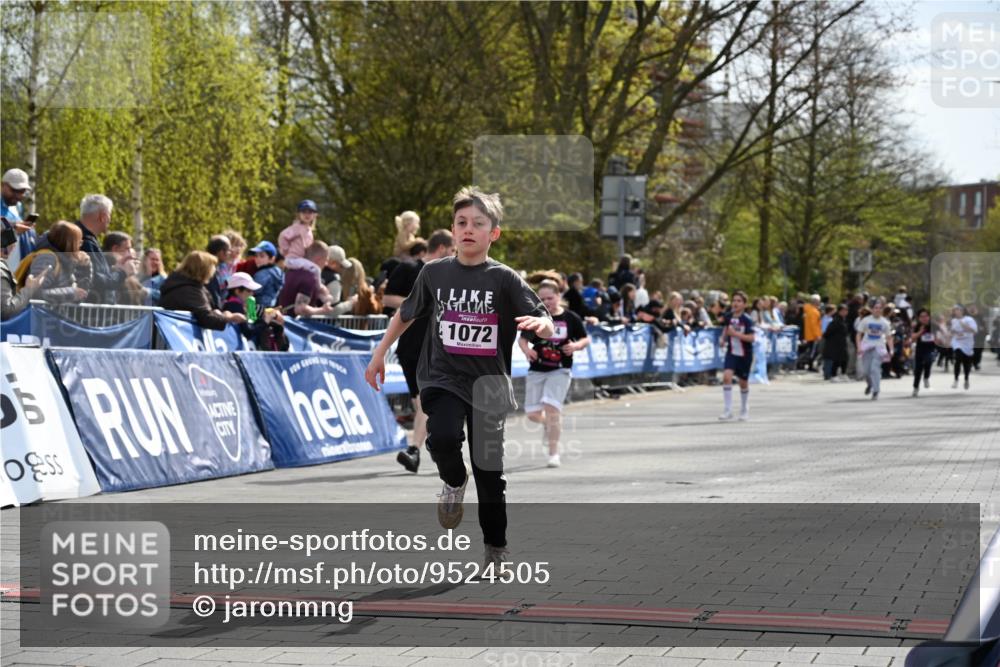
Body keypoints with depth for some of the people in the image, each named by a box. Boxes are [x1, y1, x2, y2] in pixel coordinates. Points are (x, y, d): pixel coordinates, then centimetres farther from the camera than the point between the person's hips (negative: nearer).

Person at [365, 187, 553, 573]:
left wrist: (542, 324, -37)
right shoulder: (434, 273, 1)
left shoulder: (505, 279, -6)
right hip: (443, 379, 1)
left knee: (490, 473, 4)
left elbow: (548, 328, -14)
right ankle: (454, 482, 6)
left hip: (489, 386, 0)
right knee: (443, 439, -29)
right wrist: (379, 354, 20)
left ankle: (495, 551, 22)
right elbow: (406, 314, 18)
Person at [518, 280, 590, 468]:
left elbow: (586, 339, 7)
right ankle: (549, 422, 40)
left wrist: (577, 345, -15)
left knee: (551, 407, -16)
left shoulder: (570, 318, -2)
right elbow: (522, 339, 7)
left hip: (560, 370, -3)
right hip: (537, 369, 3)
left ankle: (553, 453, -6)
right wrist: (526, 349, -15)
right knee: (532, 413, 2)